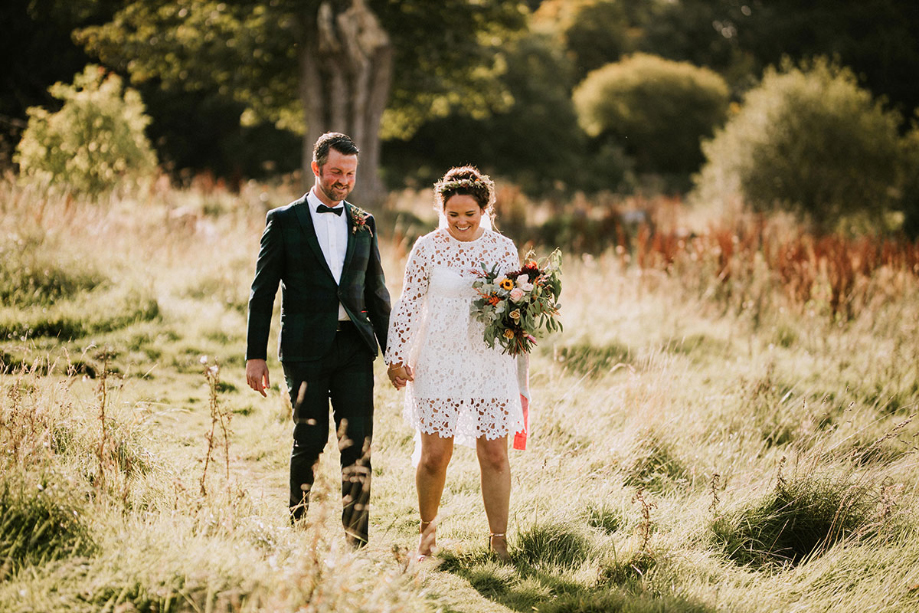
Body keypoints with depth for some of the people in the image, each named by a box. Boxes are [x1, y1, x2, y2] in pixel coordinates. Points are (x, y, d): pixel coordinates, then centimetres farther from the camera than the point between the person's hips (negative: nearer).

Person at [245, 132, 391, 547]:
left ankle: (357, 541, 0)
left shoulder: (364, 224, 13)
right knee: (310, 440, -1)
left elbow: (376, 292, 18)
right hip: (306, 347, -2)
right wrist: (256, 355, -3)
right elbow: (262, 292, 3)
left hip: (354, 346, 3)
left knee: (358, 442, -4)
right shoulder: (285, 220, 4)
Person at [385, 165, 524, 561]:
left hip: (490, 363, 1)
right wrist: (395, 357, 3)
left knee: (494, 454, -1)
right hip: (438, 362, -1)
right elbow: (408, 304, 5)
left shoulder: (503, 248, 5)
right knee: (434, 455, 1)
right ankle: (427, 530, 23)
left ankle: (498, 541, 9)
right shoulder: (428, 248, 0)